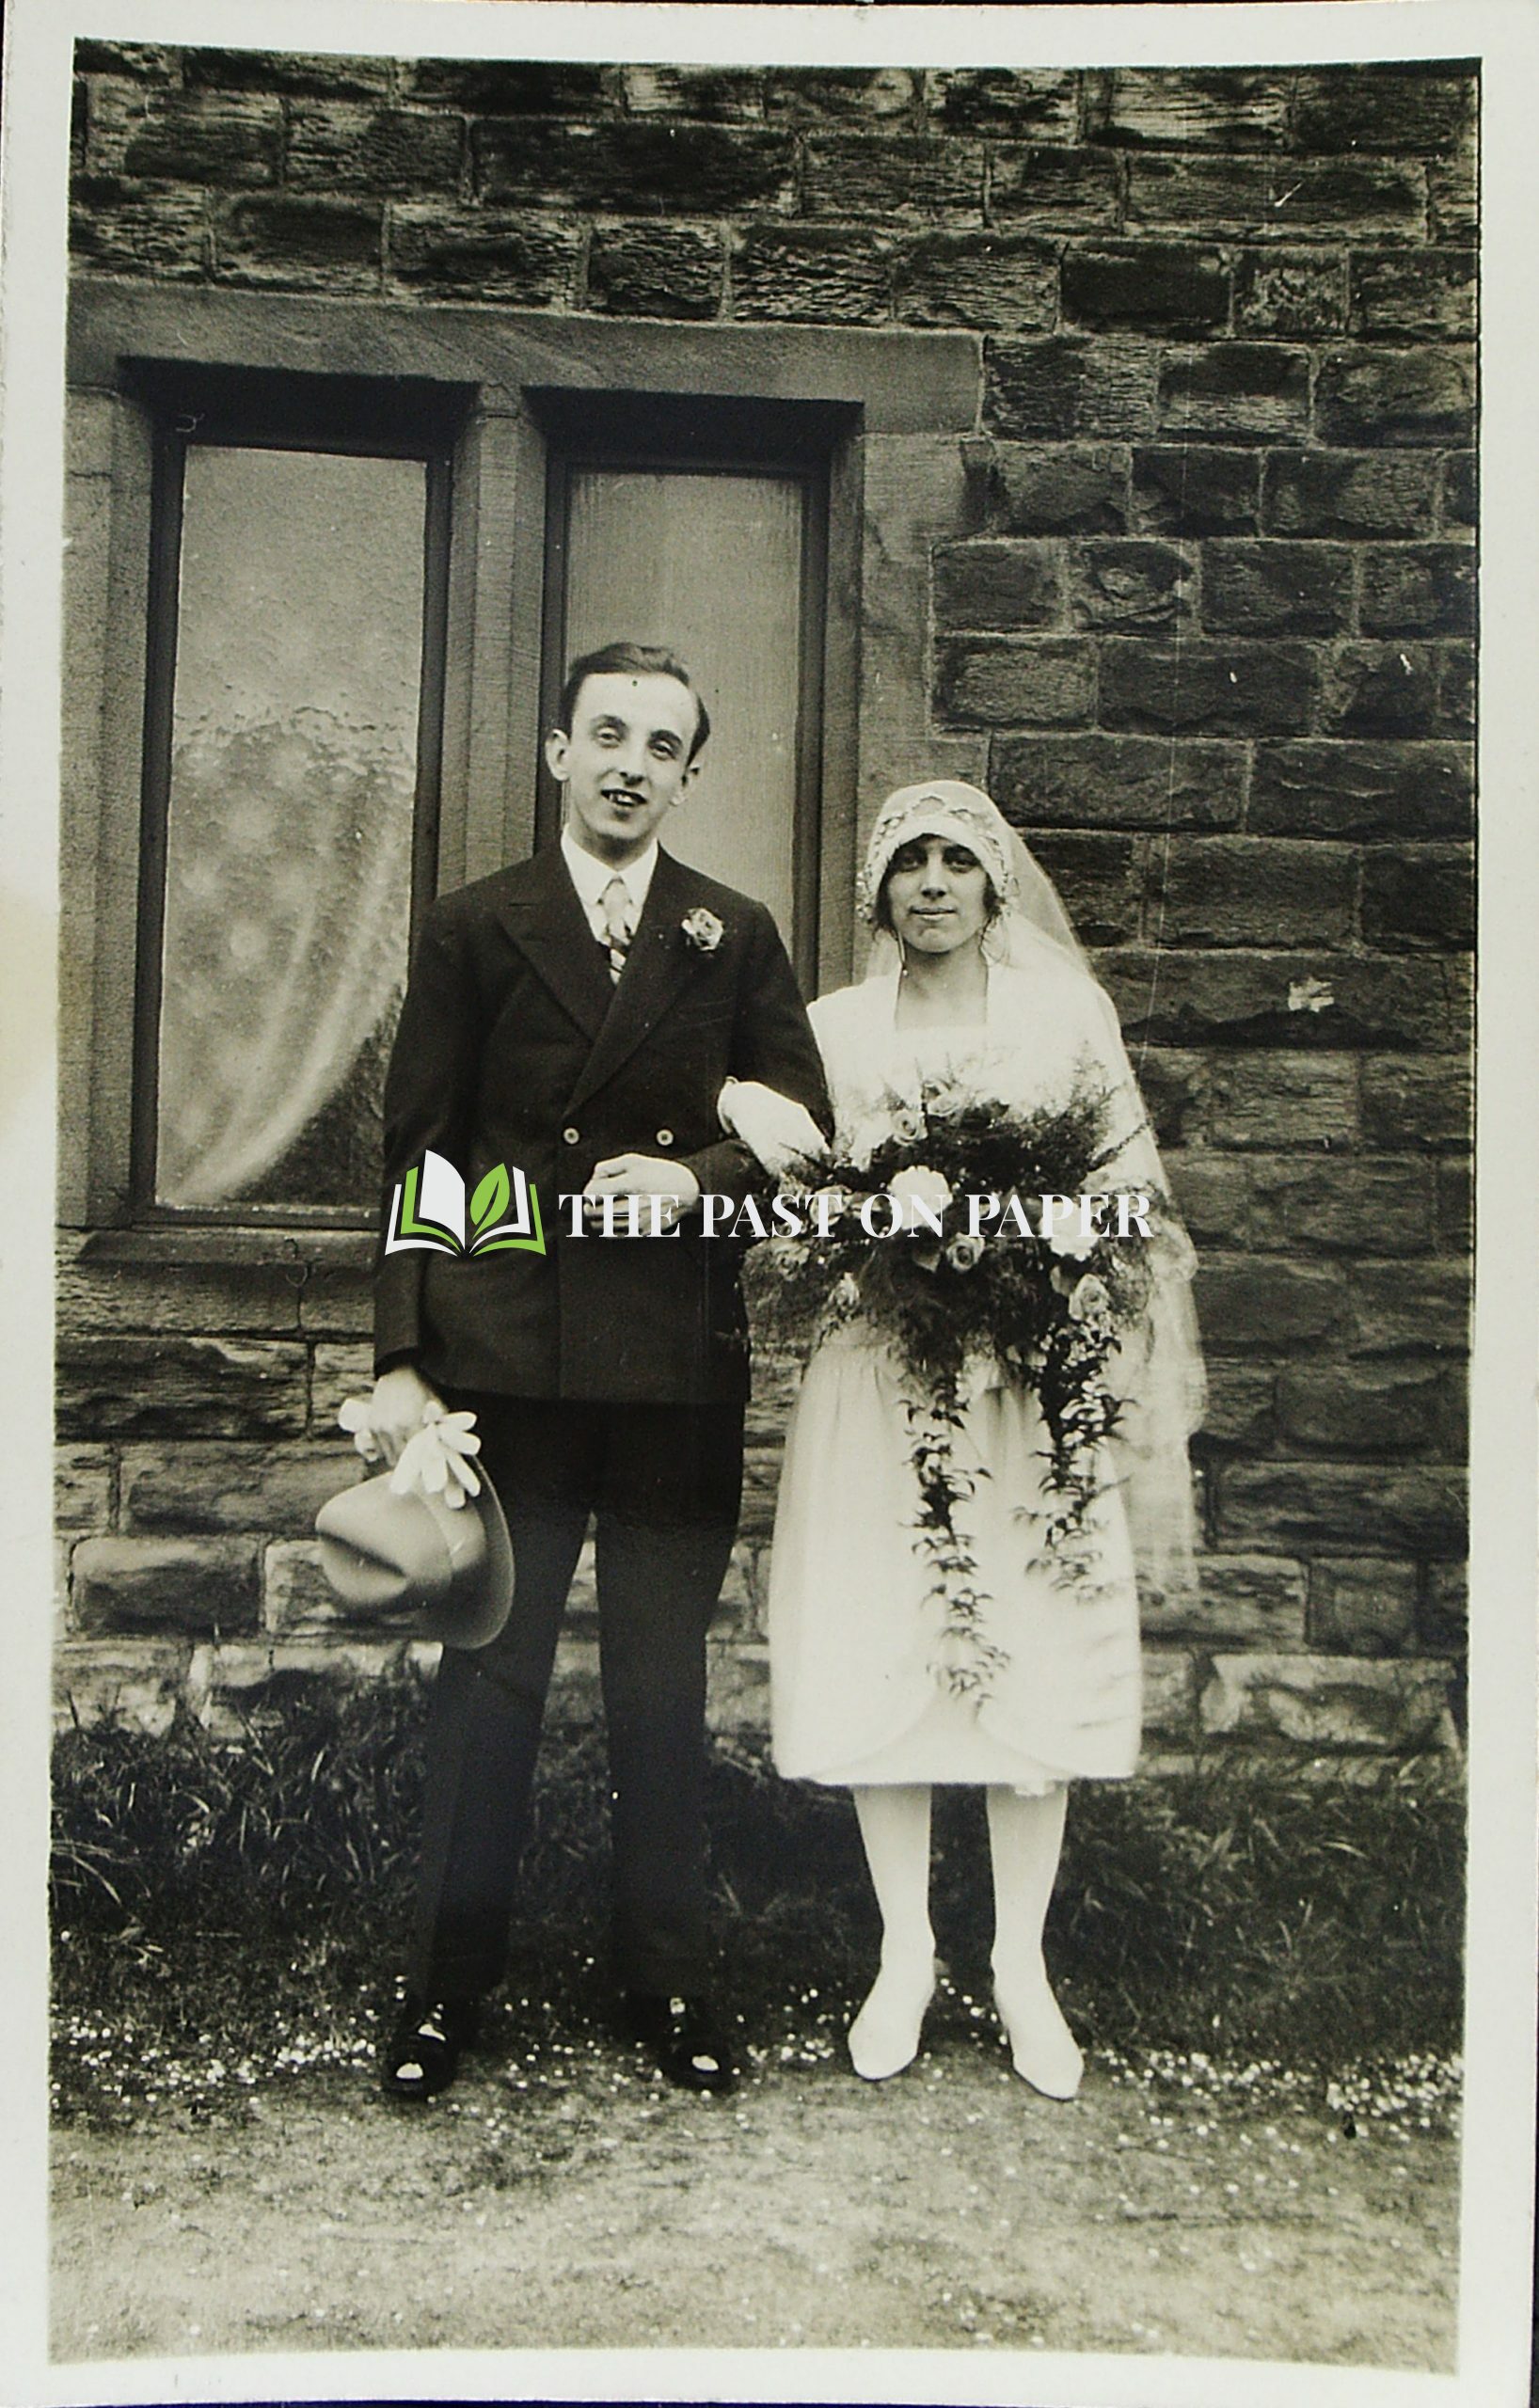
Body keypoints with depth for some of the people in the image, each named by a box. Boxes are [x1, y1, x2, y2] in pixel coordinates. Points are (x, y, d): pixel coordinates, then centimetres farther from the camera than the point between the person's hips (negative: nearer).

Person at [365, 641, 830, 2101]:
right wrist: (401, 1358, -4)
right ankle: (449, 1984, 20)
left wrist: (697, 1177, -13)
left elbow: (802, 1129, 8)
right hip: (506, 1357, -1)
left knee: (663, 1688, 10)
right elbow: (416, 1152, 3)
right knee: (486, 1675, 5)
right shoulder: (475, 928, 7)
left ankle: (667, 1981, 24)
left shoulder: (735, 937, 12)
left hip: (679, 1364, 1)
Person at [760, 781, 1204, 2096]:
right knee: (875, 1666, 3)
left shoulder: (1066, 1015, 6)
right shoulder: (834, 1029, 8)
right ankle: (906, 1952, 21)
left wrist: (1139, 1388, -6)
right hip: (877, 1382, 1)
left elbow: (1127, 1204, 5)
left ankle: (1022, 1966, 19)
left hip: (1033, 1382, 0)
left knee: (1036, 1665, 3)